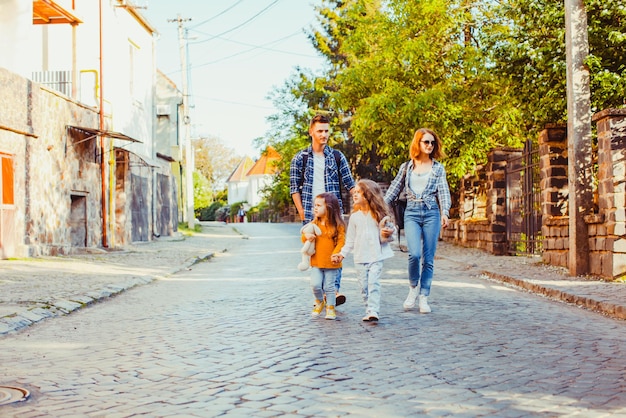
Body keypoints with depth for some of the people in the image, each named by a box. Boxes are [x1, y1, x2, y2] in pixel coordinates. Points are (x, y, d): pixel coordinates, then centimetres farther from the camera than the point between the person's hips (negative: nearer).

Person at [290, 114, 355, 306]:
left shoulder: (337, 156, 7)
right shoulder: (300, 158, 5)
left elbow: (349, 184, 7)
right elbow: (294, 187, 5)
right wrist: (302, 212, -3)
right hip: (311, 214, 0)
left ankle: (335, 289, -14)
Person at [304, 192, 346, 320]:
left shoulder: (338, 225, -7)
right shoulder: (314, 223, 5)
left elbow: (341, 241, -10)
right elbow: (304, 237, 11)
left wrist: (336, 254, -24)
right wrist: (306, 236, -13)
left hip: (331, 263, -3)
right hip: (316, 262, 3)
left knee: (329, 286, 4)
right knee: (315, 284, -5)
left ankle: (330, 307, 20)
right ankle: (319, 302, 22)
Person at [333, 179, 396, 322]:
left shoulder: (379, 214, -1)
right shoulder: (354, 217, 7)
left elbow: (384, 237, 4)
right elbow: (350, 239, 13)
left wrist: (386, 235, -18)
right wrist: (342, 254, 8)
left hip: (376, 256, -3)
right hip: (360, 258, 3)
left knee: (373, 283, -14)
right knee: (364, 286, 4)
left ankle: (373, 311, -19)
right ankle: (369, 310, 13)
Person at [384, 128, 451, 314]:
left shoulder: (438, 168, 9)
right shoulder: (406, 167, 11)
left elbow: (443, 192, 1)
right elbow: (393, 190, 14)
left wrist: (445, 212, -15)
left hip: (431, 214, 0)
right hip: (412, 213, 0)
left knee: (428, 259, -1)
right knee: (414, 254, -18)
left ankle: (423, 297, 7)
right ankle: (413, 288, 6)